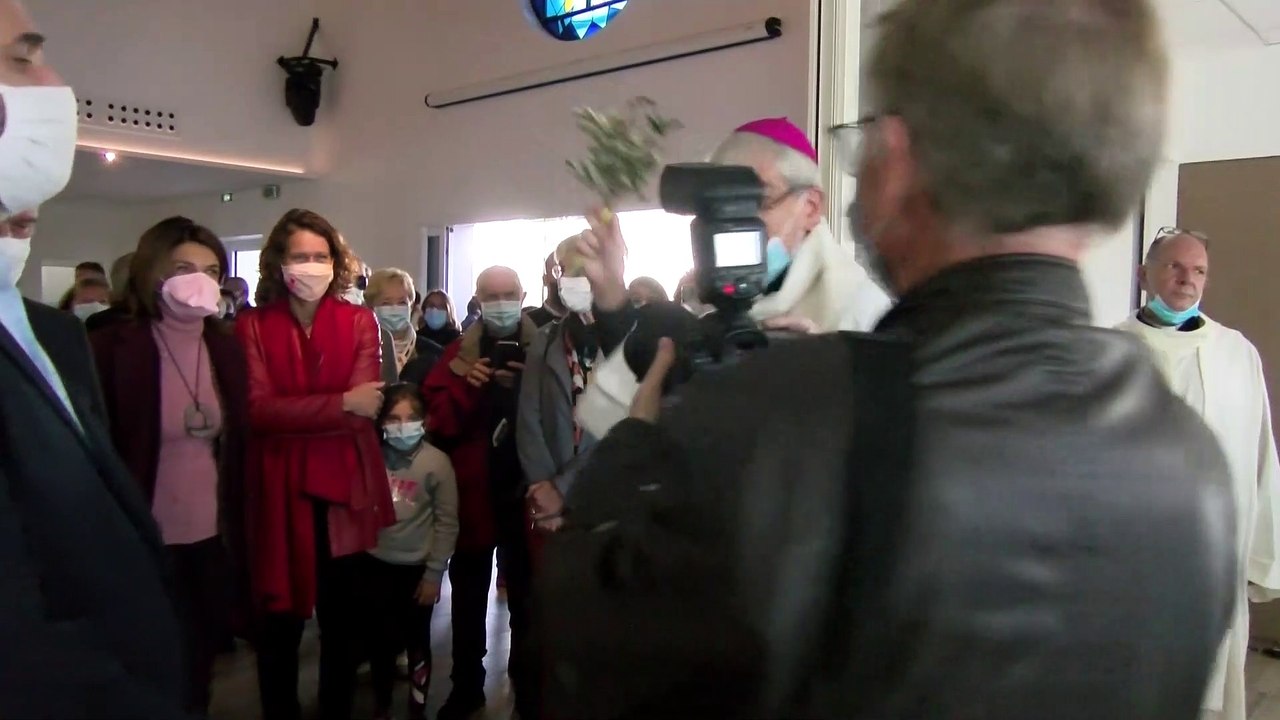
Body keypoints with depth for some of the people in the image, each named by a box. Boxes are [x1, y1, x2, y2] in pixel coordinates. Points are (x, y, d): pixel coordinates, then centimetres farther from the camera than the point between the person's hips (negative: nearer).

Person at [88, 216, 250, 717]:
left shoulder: (226, 347, 3)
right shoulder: (113, 348, -11)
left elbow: (238, 445, 7)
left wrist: (241, 532, 6)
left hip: (214, 536, 4)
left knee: (203, 657, 18)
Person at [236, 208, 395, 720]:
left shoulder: (359, 321, 2)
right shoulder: (253, 327, 0)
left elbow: (365, 407, -9)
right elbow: (257, 410, -12)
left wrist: (293, 415, -14)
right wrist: (340, 403, -17)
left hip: (345, 488, 1)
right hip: (279, 491, 0)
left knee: (344, 619, 11)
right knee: (279, 621, 9)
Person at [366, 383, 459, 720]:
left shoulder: (437, 462, -11)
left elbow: (446, 523, -8)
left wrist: (434, 574, -7)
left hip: (416, 569, -2)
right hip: (376, 566, 2)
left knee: (417, 643, 11)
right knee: (380, 641, 15)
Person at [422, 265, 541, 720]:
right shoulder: (459, 352, 3)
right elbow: (440, 420, -7)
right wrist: (463, 384, -22)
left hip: (525, 491, -1)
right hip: (472, 491, 2)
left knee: (526, 595, 11)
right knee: (468, 596, 15)